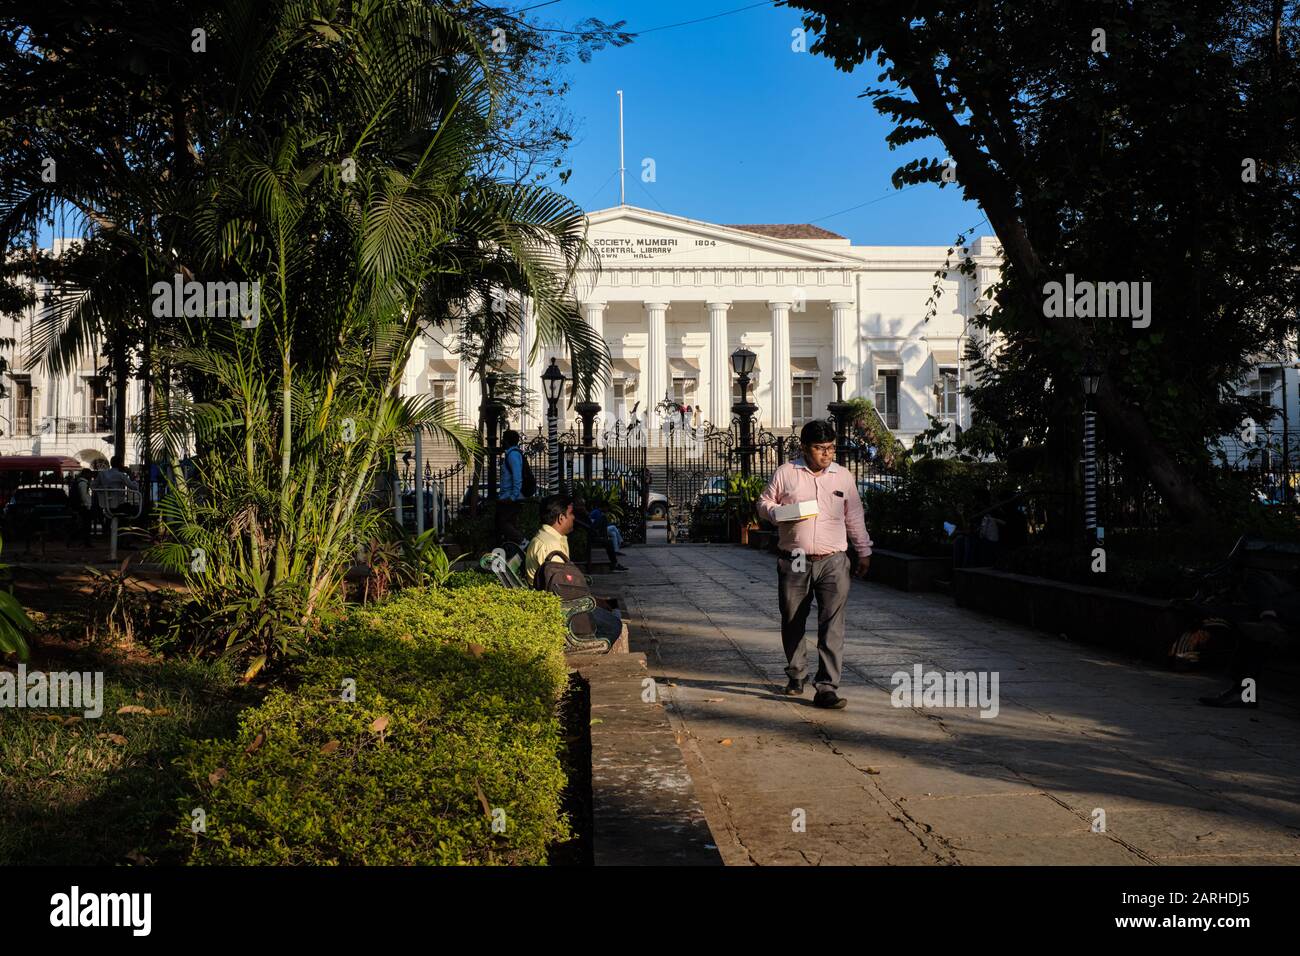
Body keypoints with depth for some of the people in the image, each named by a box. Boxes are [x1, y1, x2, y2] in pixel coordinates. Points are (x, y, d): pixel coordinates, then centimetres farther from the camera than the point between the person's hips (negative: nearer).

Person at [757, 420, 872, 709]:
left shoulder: (844, 476, 9)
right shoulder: (785, 473, 3)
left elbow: (854, 517, 17)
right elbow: (764, 503, 9)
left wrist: (864, 552, 19)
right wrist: (780, 513, -12)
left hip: (833, 562, 0)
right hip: (794, 563, 0)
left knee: (832, 626, -11)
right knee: (792, 623, 11)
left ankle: (827, 688, -12)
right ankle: (796, 677, 32)